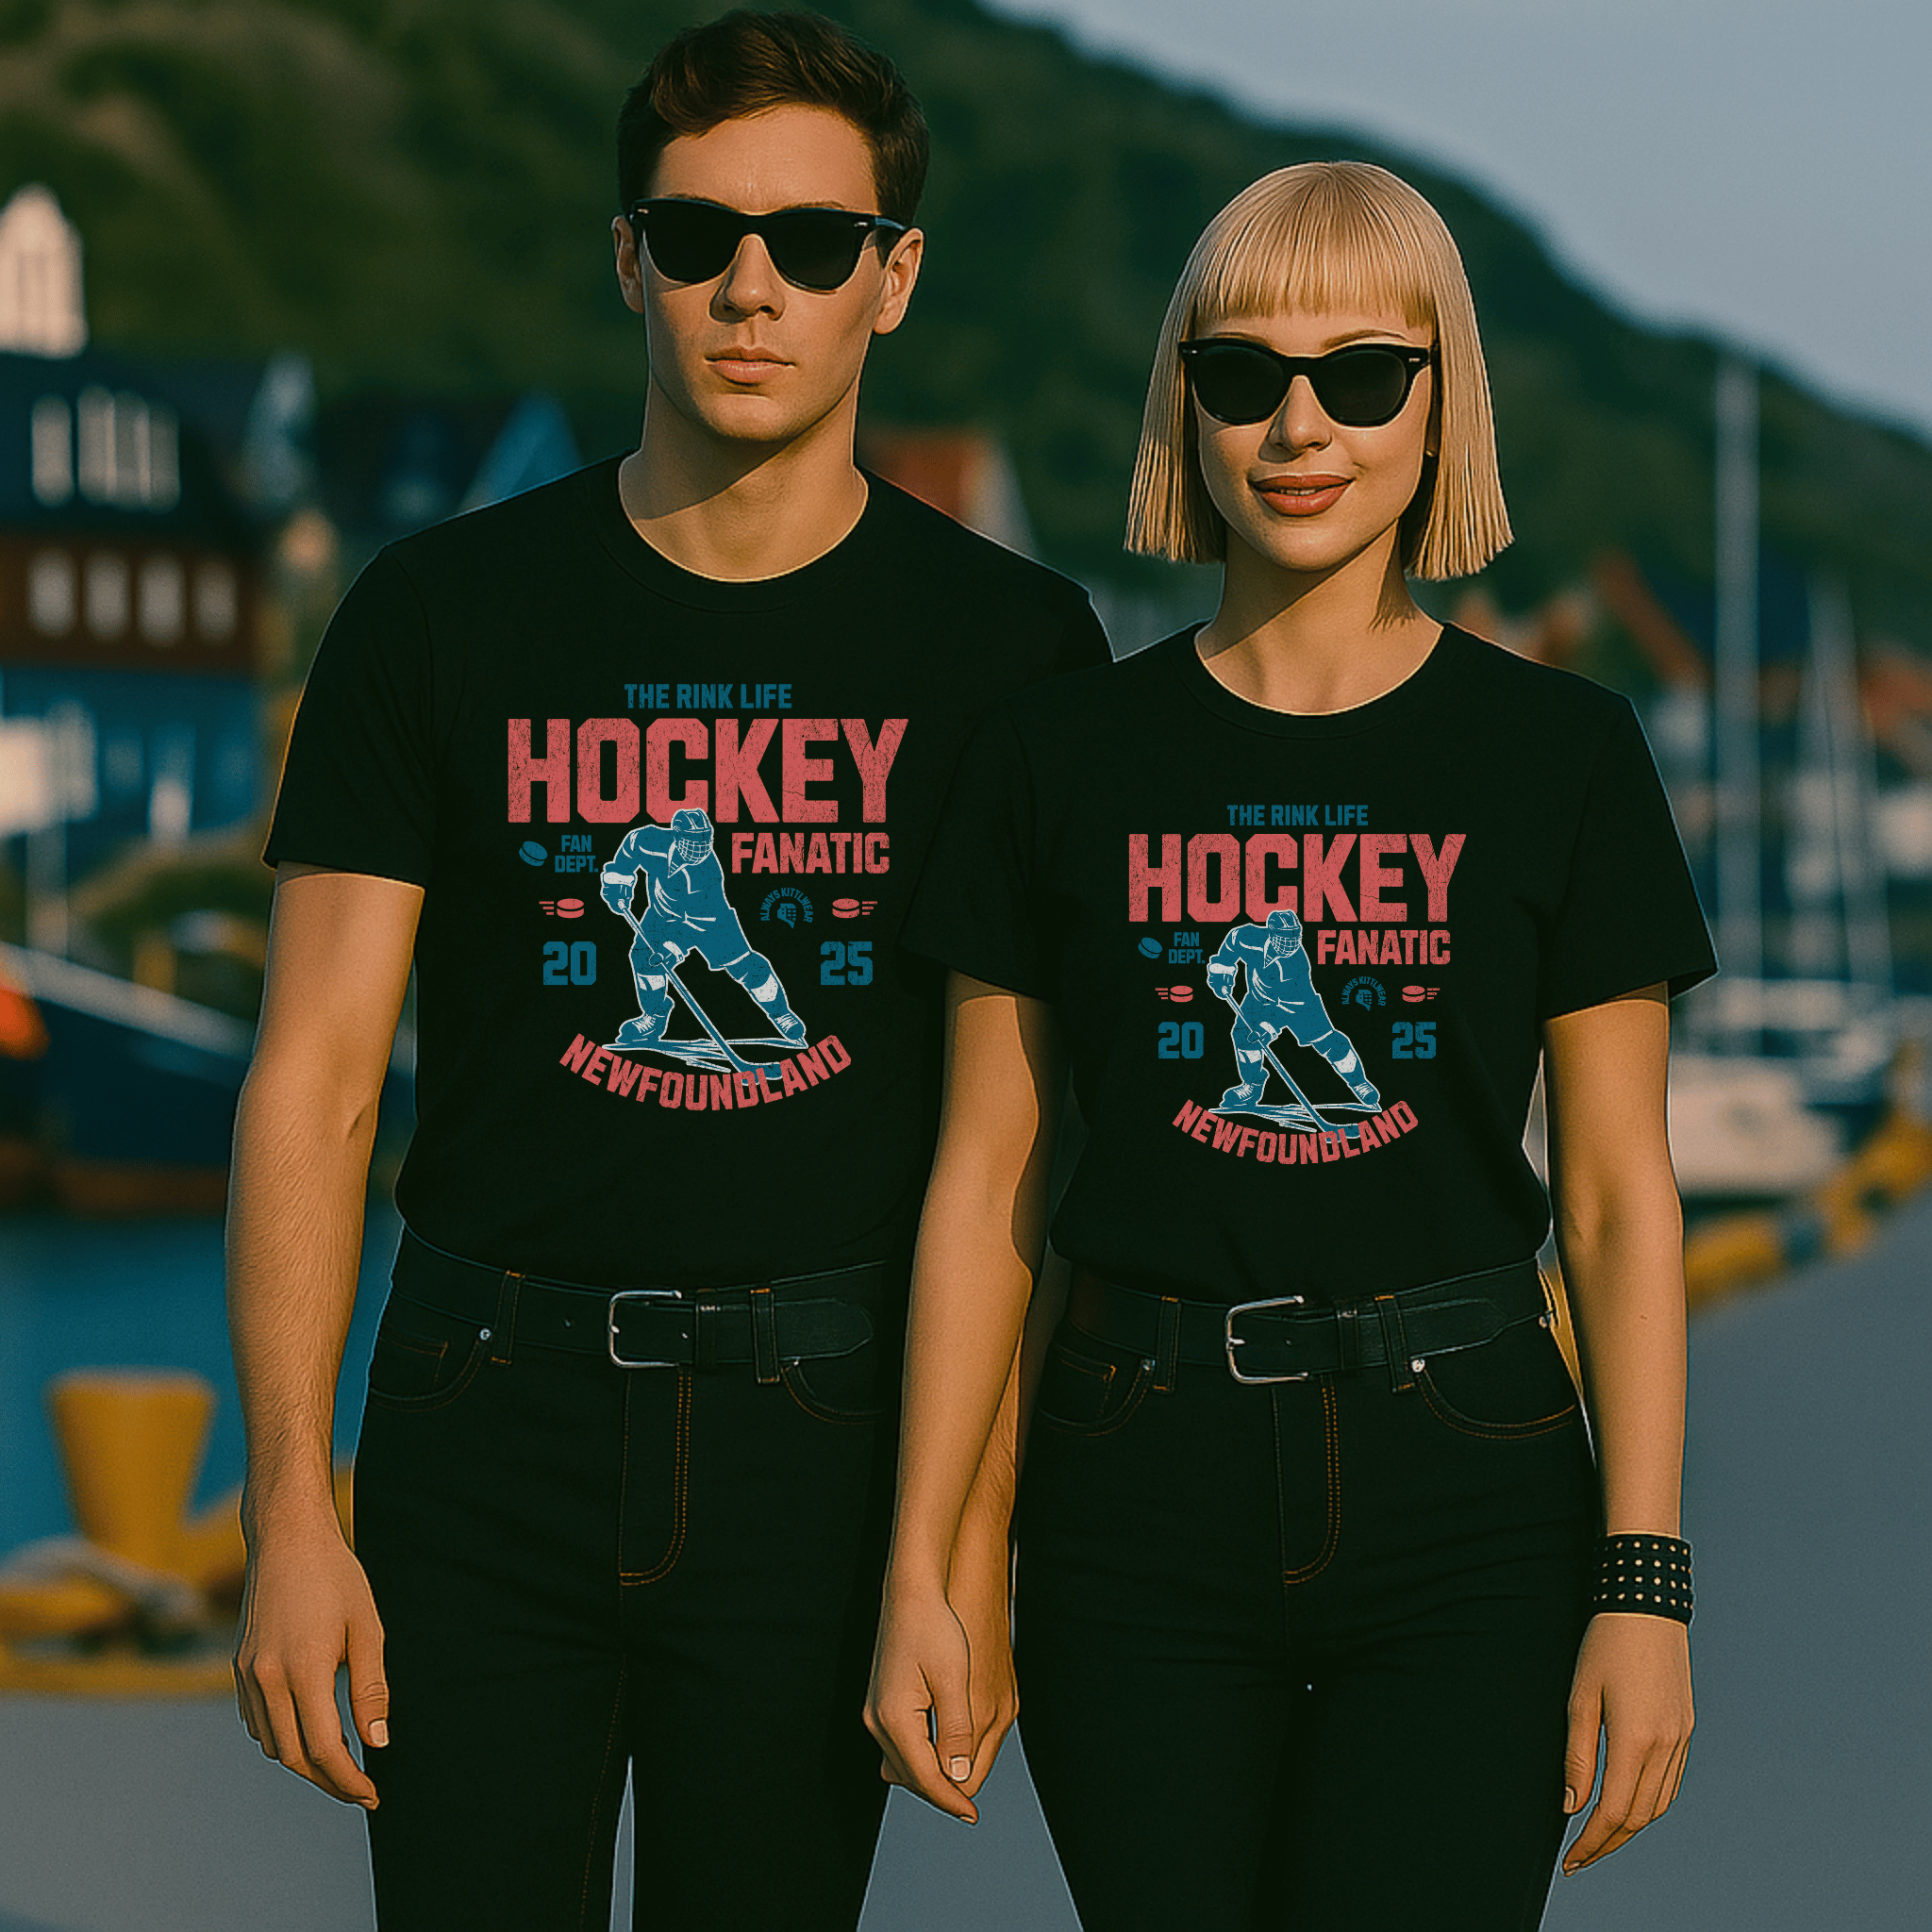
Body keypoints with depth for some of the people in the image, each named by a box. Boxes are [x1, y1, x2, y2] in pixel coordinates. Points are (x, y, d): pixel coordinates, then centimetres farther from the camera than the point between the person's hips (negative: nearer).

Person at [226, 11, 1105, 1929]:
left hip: (826, 1430, 0)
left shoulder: (1011, 646, 3)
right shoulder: (442, 616, 3)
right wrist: (288, 1503, -7)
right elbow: (313, 1082, 1)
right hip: (494, 1417, 0)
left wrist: (983, 1523, -6)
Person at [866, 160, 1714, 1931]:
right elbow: (986, 1187, 6)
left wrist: (1646, 1580, -4)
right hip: (1138, 1503, 1)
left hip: (1463, 1515, -1)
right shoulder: (1064, 757, 5)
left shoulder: (1558, 754, 2)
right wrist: (918, 1574, 2)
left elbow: (1618, 1199, 2)